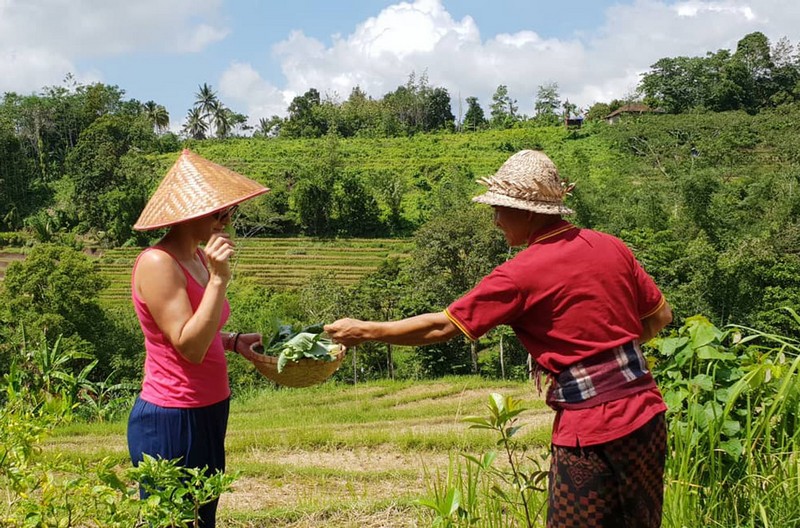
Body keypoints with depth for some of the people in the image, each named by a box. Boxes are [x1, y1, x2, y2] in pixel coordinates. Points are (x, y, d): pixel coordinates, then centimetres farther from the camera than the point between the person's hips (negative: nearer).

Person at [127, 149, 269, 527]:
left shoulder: (197, 258, 8)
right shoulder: (157, 263, -19)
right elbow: (189, 347, -24)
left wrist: (236, 341, 4)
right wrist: (218, 279, -27)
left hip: (207, 414, 9)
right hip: (171, 422, -9)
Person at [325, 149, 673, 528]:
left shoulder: (520, 275, -13)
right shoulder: (611, 247, 4)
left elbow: (440, 328, -9)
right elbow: (660, 317, 12)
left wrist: (364, 331, 1)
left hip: (589, 430, -6)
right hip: (645, 415, 6)